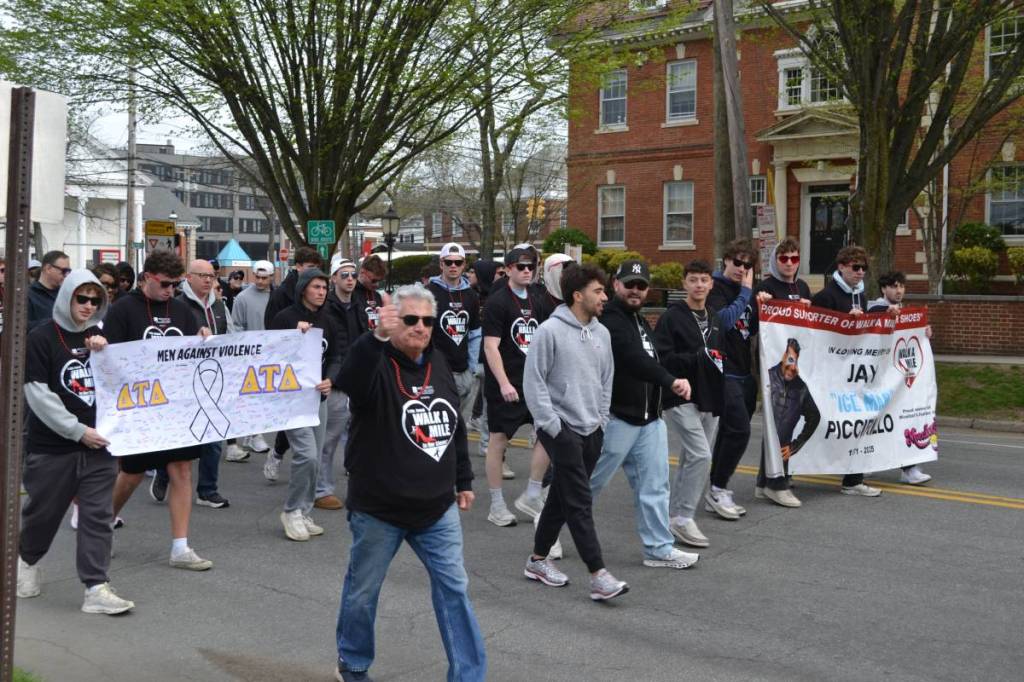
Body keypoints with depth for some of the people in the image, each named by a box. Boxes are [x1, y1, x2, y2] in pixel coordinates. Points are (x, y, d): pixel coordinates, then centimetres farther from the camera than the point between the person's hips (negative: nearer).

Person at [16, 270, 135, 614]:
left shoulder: (98, 337, 9)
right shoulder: (41, 338, -6)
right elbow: (38, 394, -11)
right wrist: (78, 431, -14)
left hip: (98, 444, 3)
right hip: (52, 447, -3)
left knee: (98, 515, -1)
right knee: (44, 511, 12)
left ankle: (96, 588, 1)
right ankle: (26, 559, 41)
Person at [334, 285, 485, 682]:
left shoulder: (438, 363, 7)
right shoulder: (376, 364, -13)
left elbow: (456, 426, 16)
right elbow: (350, 380, -39)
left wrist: (463, 481, 18)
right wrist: (377, 337, -52)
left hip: (437, 508, 5)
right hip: (378, 508, -5)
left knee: (454, 589, 4)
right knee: (363, 590, 11)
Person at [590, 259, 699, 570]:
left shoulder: (639, 320, 17)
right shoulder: (609, 320, -15)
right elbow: (632, 359, -30)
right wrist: (670, 380, -39)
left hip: (650, 418, 9)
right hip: (617, 418, -9)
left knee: (654, 485, 7)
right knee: (589, 483, 3)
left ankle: (659, 549, 13)